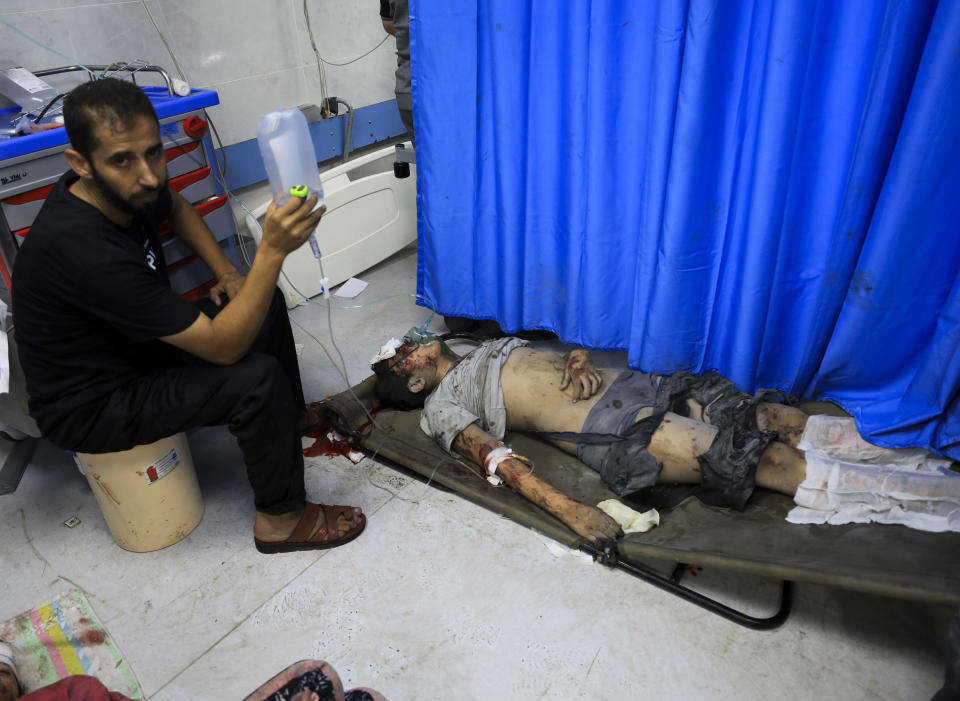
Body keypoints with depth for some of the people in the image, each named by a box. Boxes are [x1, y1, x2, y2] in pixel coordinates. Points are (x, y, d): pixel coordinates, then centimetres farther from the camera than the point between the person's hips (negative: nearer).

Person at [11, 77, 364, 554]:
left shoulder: (125, 188, -11)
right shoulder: (87, 252, -37)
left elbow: (176, 208, 16)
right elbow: (223, 347, -35)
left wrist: (225, 271, 2)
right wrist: (272, 251, -43)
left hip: (135, 347, 9)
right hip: (91, 410, -9)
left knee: (265, 304, 7)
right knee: (259, 379, -27)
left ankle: (290, 416, 27)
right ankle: (280, 518, -6)